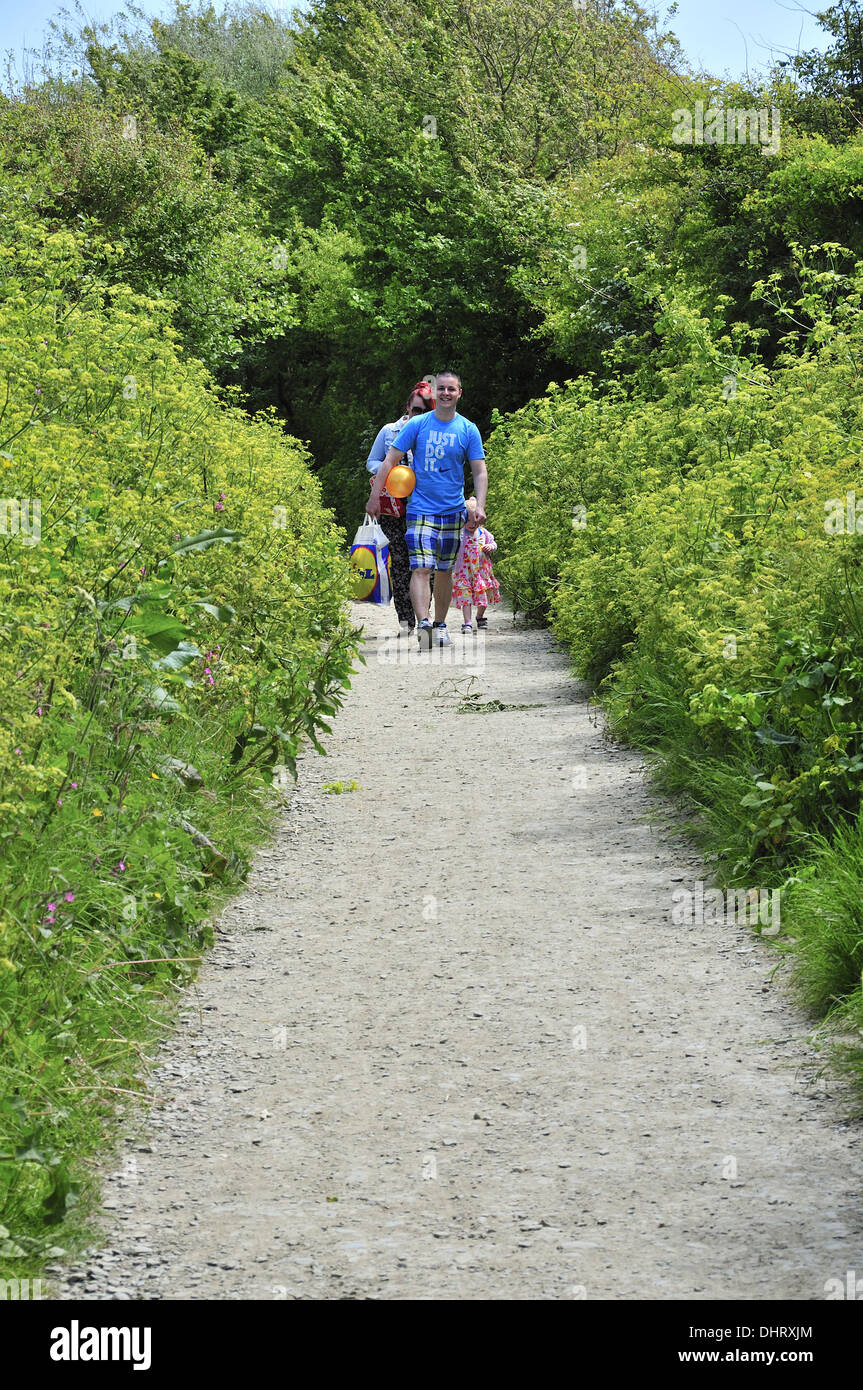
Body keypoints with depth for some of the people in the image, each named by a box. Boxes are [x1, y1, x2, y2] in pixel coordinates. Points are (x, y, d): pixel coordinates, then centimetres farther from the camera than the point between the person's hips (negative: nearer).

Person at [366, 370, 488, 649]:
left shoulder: (468, 430, 4)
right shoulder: (417, 425, 0)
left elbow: (480, 471, 6)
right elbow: (390, 460, 3)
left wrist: (480, 505, -8)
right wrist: (375, 496, -3)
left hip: (453, 511, 2)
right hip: (421, 509, -2)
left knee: (444, 571, 10)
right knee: (421, 568, -16)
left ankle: (440, 624, 22)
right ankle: (423, 623, -26)